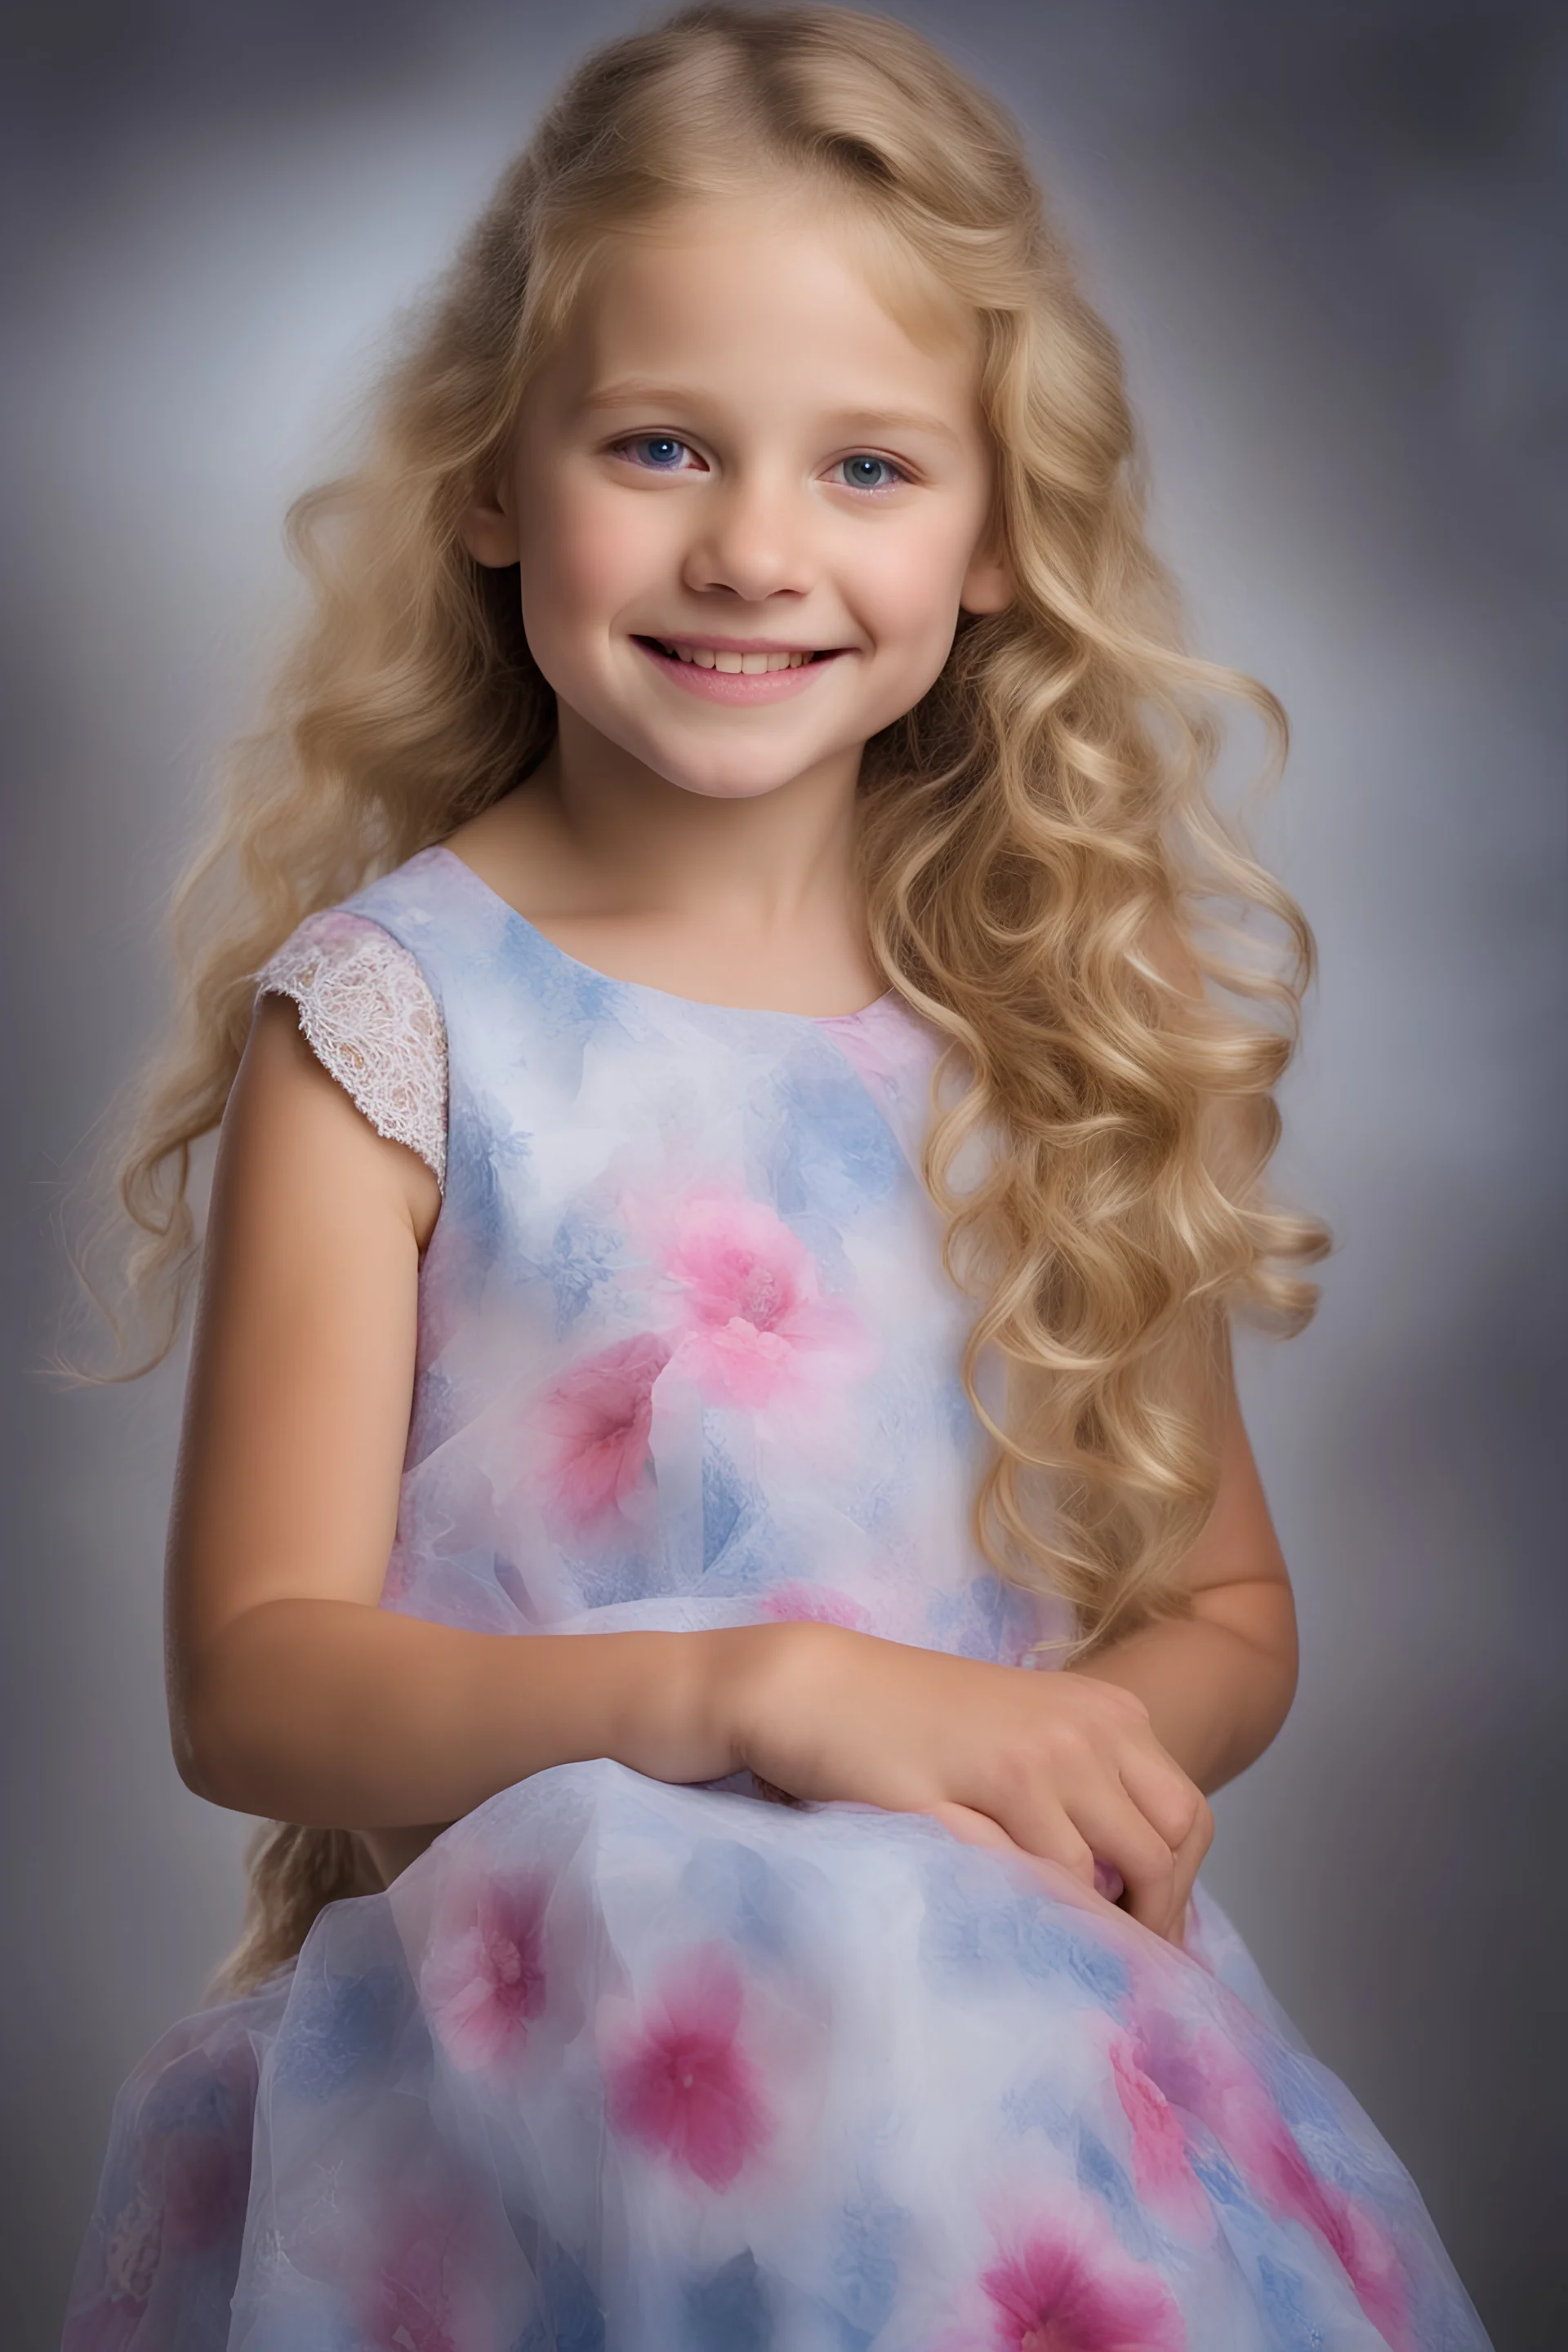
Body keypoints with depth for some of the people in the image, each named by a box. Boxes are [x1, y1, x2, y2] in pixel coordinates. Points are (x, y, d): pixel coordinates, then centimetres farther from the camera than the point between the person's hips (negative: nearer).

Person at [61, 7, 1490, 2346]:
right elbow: (252, 1674, -7)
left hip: (1016, 1987, 4)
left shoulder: (1065, 1005, 8)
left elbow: (1225, 1600, 15)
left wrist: (1109, 1752, -9)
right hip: (523, 1995, -4)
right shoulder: (390, 1016, -3)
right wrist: (760, 1692, -20)